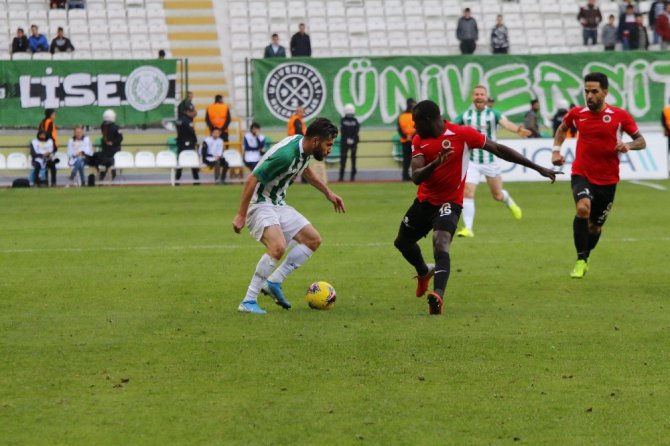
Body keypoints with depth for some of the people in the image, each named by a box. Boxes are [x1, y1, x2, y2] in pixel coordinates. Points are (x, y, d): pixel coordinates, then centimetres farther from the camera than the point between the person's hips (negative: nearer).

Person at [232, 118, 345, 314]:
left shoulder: (305, 147, 0)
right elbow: (251, 180, -26)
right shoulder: (286, 155, -28)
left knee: (313, 240, 7)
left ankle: (274, 282, 6)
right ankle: (248, 301, -24)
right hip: (260, 204, -10)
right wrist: (241, 215, -24)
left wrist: (328, 192, 27)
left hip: (278, 204, 10)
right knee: (278, 247, -30)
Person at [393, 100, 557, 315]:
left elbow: (499, 150, -7)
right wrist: (435, 164, -35)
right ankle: (424, 272, 51)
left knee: (441, 244, -29)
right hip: (424, 200, 6)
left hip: (449, 203, -6)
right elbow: (416, 177, -13)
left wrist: (538, 168, -6)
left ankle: (438, 296, -45)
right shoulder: (418, 141, -3)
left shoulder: (462, 134, -14)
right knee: (402, 241, 21)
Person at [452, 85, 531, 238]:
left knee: (497, 195, 11)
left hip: (490, 161, 0)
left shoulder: (493, 114, -6)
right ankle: (468, 229, -10)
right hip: (472, 161, 0)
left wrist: (517, 129, -45)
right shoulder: (465, 115, -2)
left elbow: (506, 123, -24)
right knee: (468, 192, -16)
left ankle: (509, 203, 47)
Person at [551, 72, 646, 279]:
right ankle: (581, 260, -21)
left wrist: (628, 145, -21)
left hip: (607, 180, 1)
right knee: (583, 208, -29)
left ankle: (584, 258, 39)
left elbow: (641, 141, 1)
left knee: (595, 226, 10)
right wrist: (556, 150, 7)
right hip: (582, 174, -1)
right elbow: (562, 129, 21)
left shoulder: (620, 116, -6)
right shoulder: (577, 114, -1)